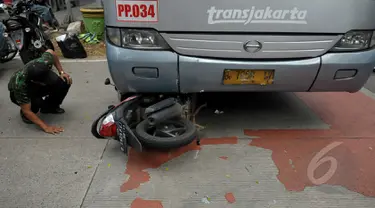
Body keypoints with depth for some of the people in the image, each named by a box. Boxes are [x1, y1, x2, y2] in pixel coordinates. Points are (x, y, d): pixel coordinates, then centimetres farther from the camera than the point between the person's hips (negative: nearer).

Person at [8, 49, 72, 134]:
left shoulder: (44, 62, -35)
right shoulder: (20, 84, -43)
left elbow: (51, 52, -9)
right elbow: (27, 111, -34)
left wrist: (62, 72, -15)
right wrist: (46, 127, -39)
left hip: (37, 85, 4)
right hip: (17, 93, -4)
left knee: (65, 82, -23)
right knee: (35, 103, -38)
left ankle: (50, 107, 3)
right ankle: (24, 114, -1)